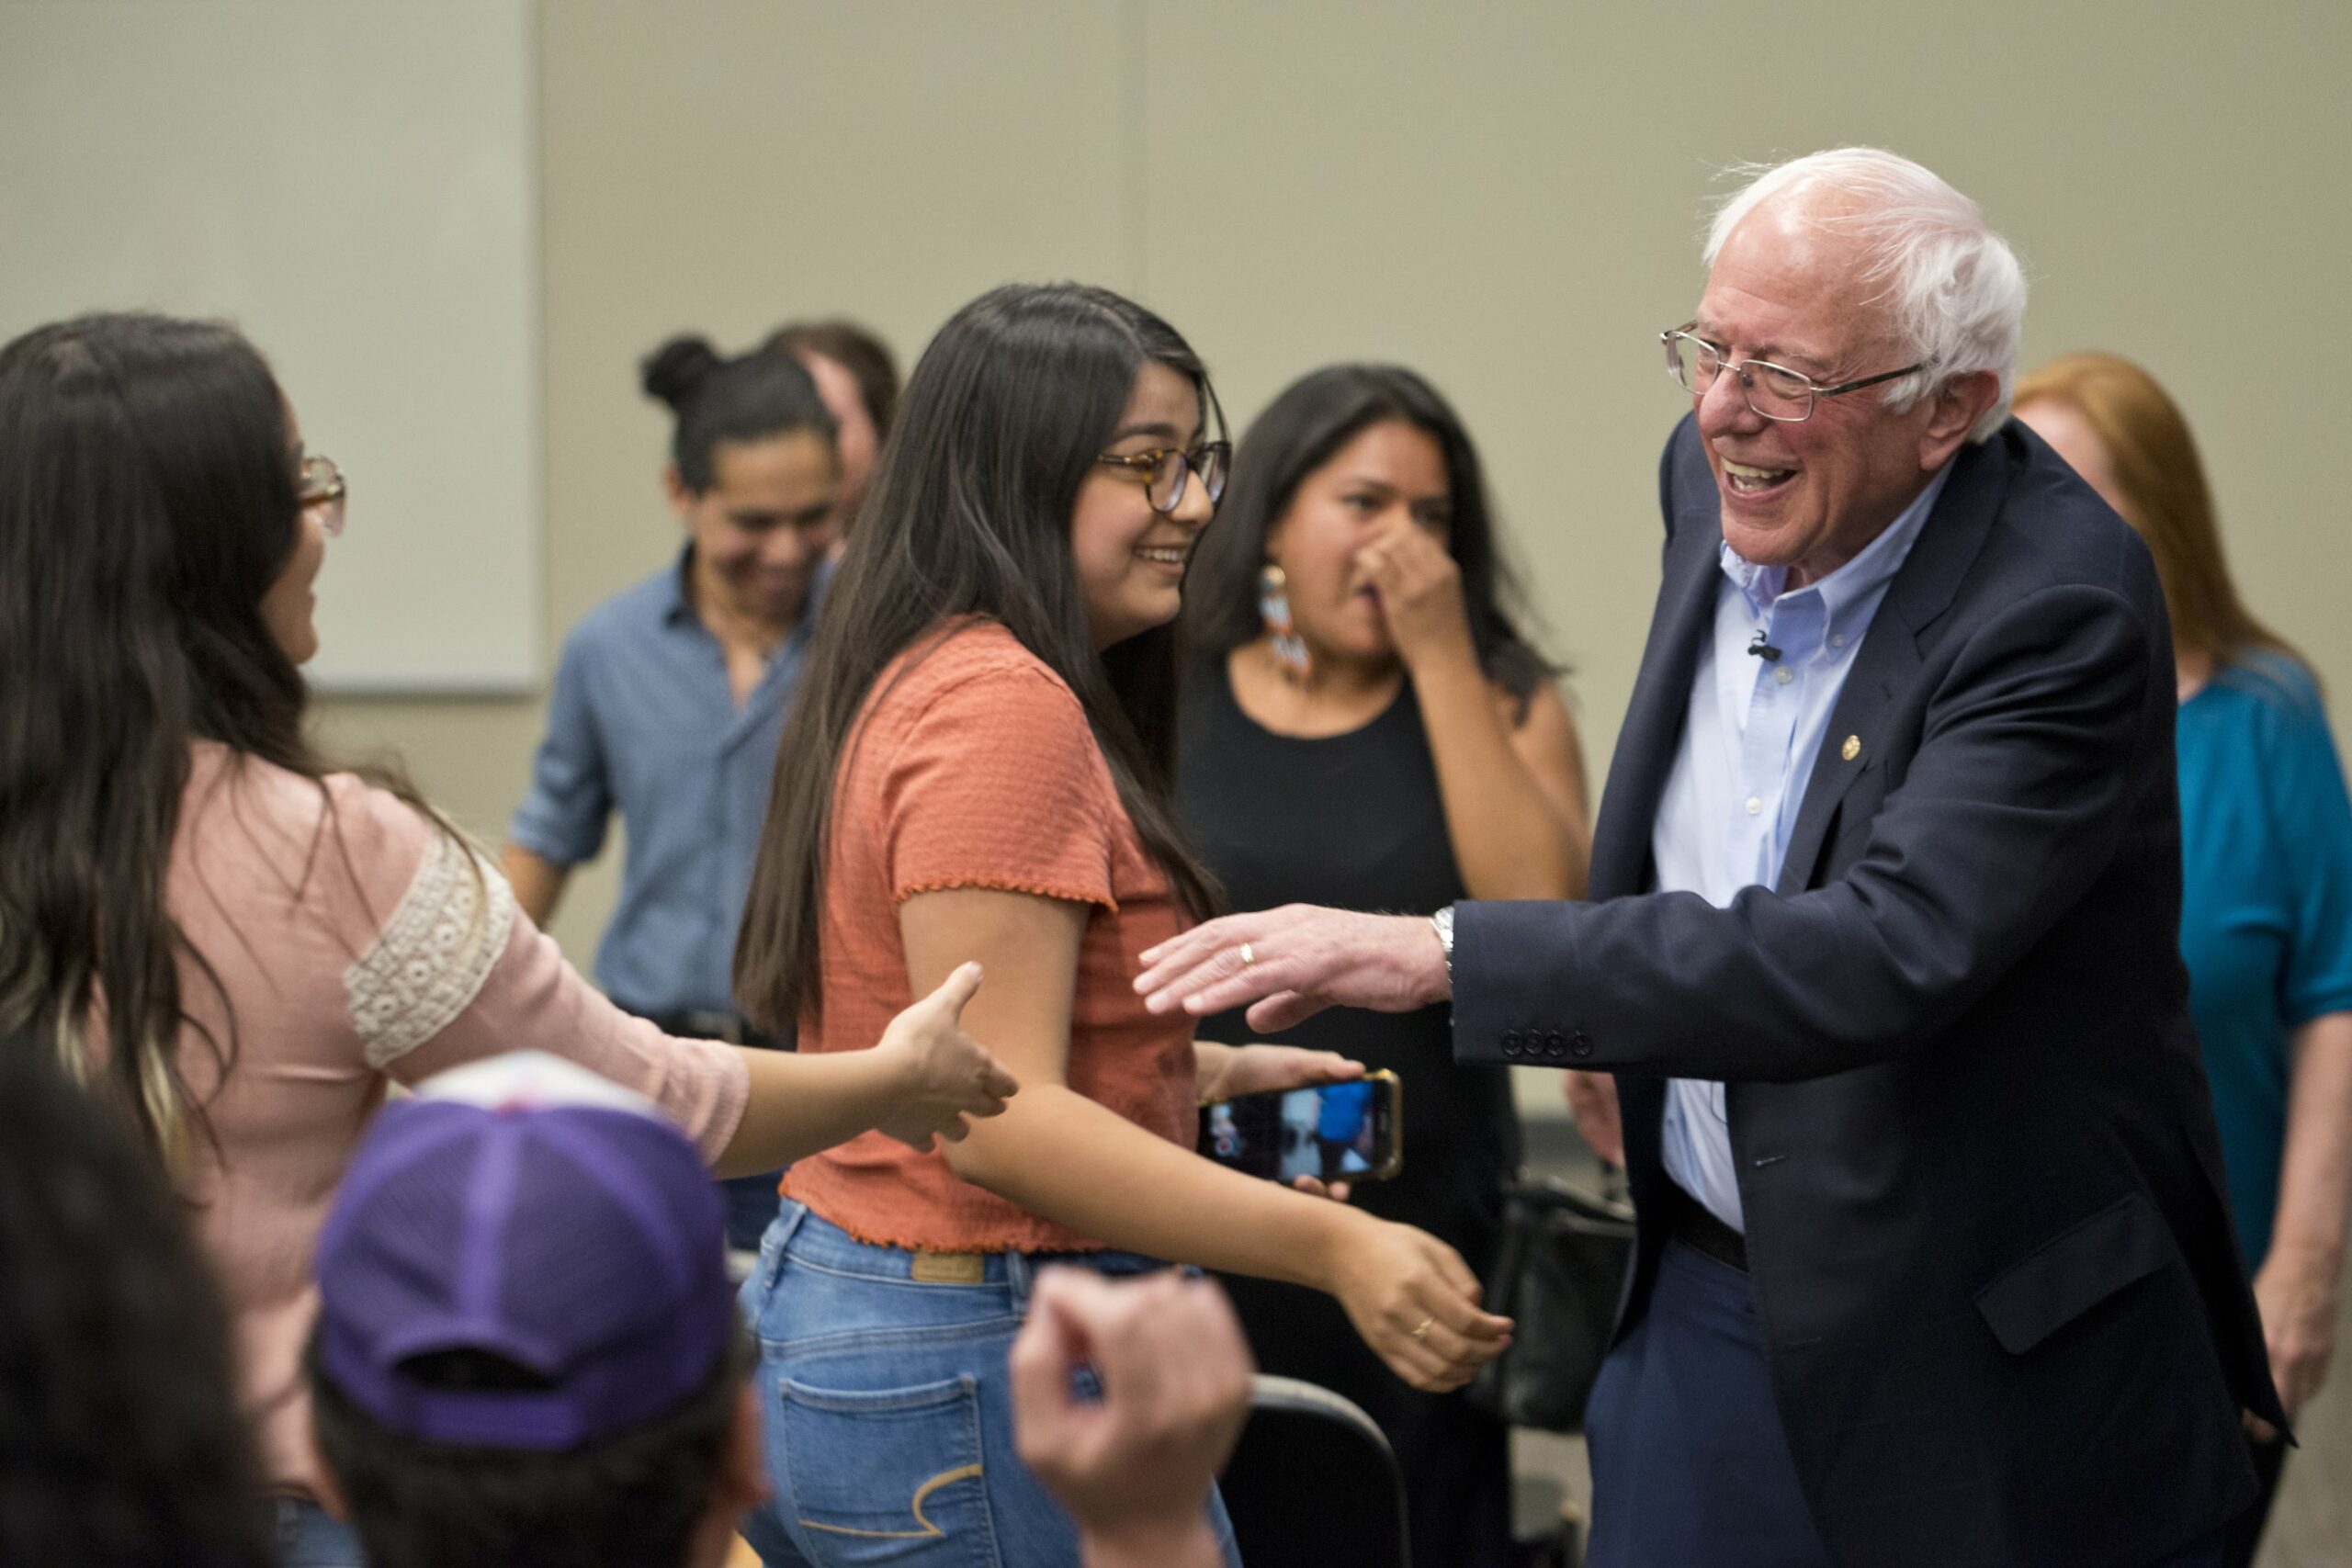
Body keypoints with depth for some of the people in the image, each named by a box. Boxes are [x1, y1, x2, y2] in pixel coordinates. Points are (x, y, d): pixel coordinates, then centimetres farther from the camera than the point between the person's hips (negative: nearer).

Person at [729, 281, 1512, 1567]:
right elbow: (995, 1118, -25)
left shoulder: (906, 684, 13)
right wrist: (1335, 1247, -30)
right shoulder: (1005, 704, -18)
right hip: (974, 1380, -10)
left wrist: (1205, 1072, 21)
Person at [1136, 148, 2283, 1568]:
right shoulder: (1717, 478, 0)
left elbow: (1881, 957, -36)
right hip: (1707, 1298, 6)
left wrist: (1439, 956, -36)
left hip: (1993, 1363, -6)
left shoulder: (2061, 607, -24)